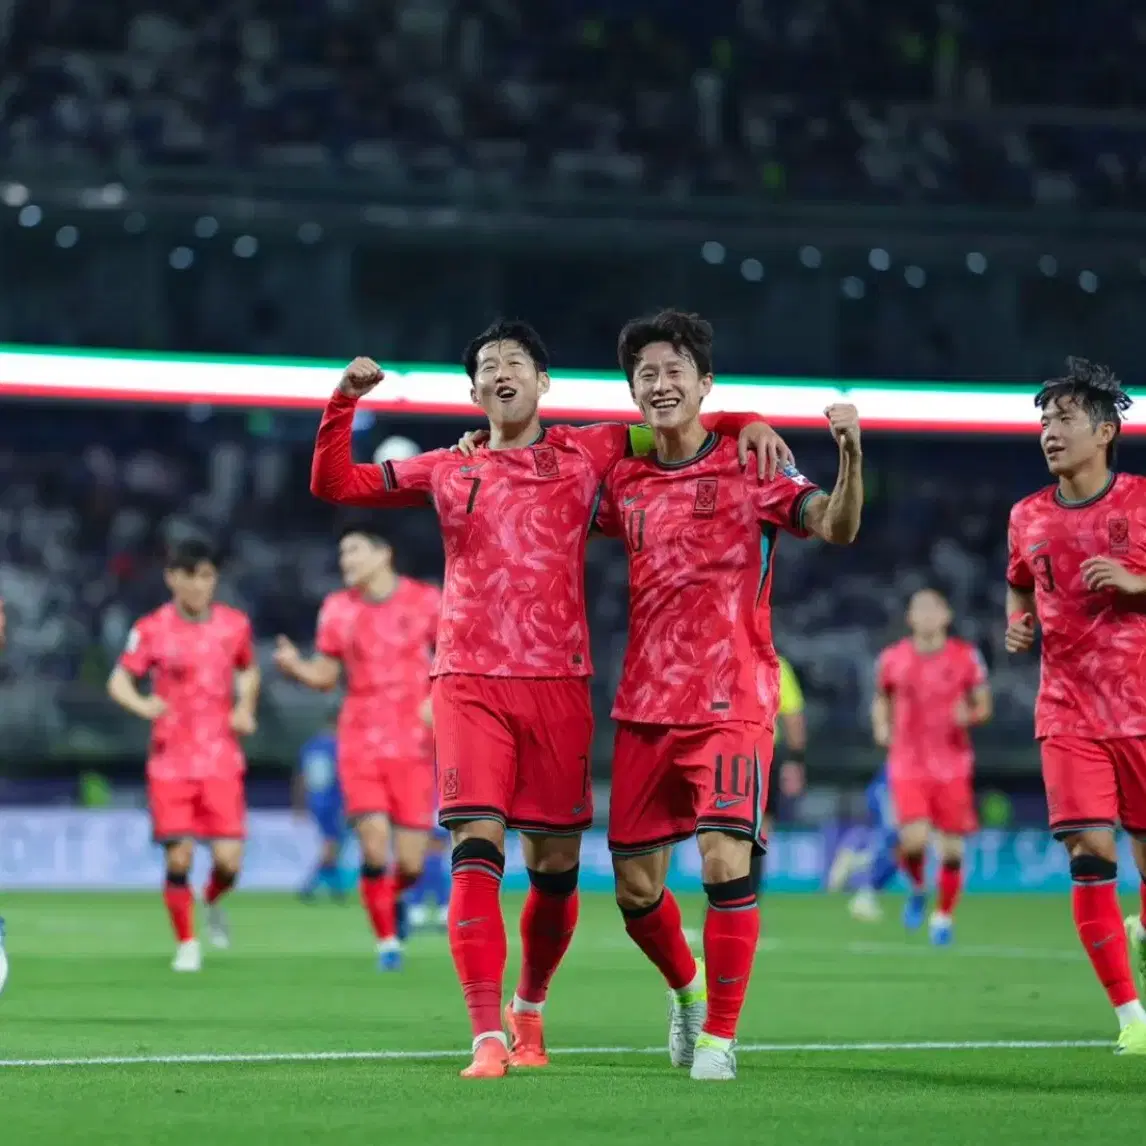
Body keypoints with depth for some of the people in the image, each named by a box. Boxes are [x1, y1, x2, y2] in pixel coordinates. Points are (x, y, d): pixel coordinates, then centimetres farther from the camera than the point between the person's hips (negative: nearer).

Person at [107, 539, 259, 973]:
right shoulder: (152, 629, -5)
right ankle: (186, 944, 12)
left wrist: (246, 708, 1)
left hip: (222, 760, 1)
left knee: (229, 860, -7)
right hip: (171, 761, -1)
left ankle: (212, 904, 28)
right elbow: (119, 680, 0)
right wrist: (140, 704, -21)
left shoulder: (235, 624, 2)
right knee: (179, 857, -7)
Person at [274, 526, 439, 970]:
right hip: (360, 744, 1)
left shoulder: (426, 601, -2)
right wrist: (295, 666, -11)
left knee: (410, 864, -2)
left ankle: (390, 896, 34)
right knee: (375, 848, -16)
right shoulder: (338, 609, 4)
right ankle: (387, 940, 1)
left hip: (412, 747, -1)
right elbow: (325, 675, 9)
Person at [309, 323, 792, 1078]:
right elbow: (334, 484, 16)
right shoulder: (448, 472, 13)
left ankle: (528, 1008, 30)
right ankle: (488, 1038, -17)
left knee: (555, 866, 4)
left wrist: (745, 424, 0)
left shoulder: (585, 453, 10)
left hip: (559, 685, 1)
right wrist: (346, 402, 3)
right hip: (470, 683, -1)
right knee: (477, 849, -15)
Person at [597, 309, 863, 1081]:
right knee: (635, 885, 6)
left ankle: (719, 1037, -6)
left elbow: (837, 527, -14)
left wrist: (851, 454, -33)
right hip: (645, 706, 5)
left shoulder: (748, 468, -3)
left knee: (726, 861, -18)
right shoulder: (625, 483, 9)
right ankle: (688, 989, 34)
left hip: (731, 704, -4)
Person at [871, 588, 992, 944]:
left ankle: (944, 916, 25)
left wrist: (970, 715, -16)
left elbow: (984, 706, 6)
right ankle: (916, 889, 12)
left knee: (952, 848, 3)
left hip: (952, 766, 1)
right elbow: (881, 698, 18)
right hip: (907, 765, -1)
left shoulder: (966, 657, -1)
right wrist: (881, 726, -1)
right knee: (913, 840, -20)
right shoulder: (892, 659, 1)